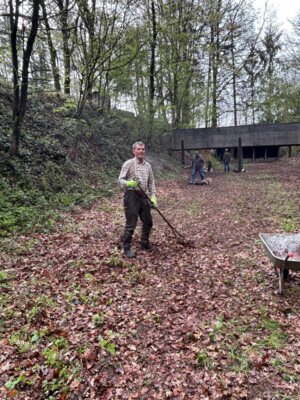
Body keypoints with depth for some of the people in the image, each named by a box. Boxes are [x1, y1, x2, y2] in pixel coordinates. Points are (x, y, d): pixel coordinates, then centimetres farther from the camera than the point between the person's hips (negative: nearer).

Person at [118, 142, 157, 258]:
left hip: (144, 195, 6)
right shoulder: (128, 163, -5)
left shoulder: (148, 165, 12)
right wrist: (129, 183, -28)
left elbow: (151, 182, 14)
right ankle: (127, 248, 9)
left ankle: (145, 243, 32)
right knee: (131, 223, -4)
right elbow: (120, 180, -8)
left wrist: (153, 196, 5)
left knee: (148, 222, 12)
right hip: (131, 195, -6)